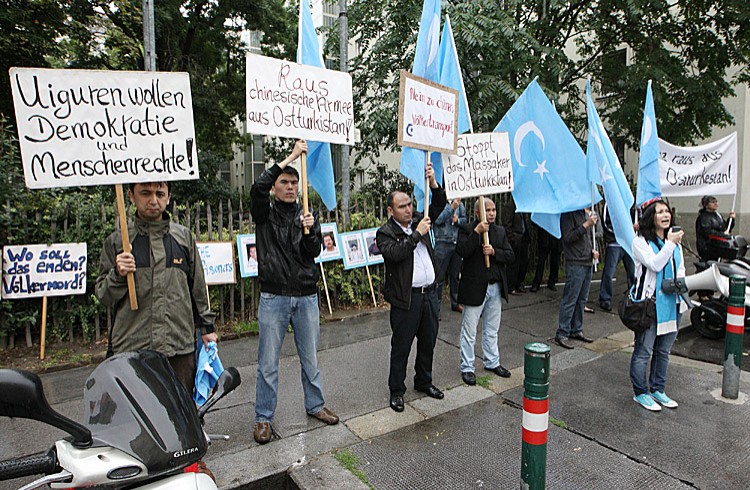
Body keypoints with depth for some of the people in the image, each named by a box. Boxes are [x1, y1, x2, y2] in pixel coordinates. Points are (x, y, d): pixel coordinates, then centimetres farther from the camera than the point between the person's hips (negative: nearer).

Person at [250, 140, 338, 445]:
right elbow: (258, 188, -20)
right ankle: (263, 418, 21)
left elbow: (314, 252, -2)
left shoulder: (307, 217, 10)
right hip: (273, 297, -3)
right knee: (268, 364, 6)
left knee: (310, 359, 15)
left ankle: (315, 405, 34)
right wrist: (290, 157, -20)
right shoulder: (265, 214, 1)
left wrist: (310, 231, -22)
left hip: (306, 298, 3)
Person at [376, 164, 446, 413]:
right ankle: (396, 390, 19)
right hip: (407, 298, -6)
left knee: (428, 341, 17)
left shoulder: (418, 221, 11)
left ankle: (424, 381, 36)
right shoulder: (385, 232, -6)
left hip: (430, 293, 6)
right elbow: (395, 253, -24)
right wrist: (417, 234, -20)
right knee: (401, 346, 4)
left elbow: (439, 205, 14)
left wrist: (433, 183, -2)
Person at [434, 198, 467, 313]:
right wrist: (452, 207, -24)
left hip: (457, 243, 5)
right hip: (442, 244, -5)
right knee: (439, 276, -2)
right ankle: (436, 307, 6)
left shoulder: (459, 203, 7)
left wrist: (457, 220, -8)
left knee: (455, 275, 16)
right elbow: (438, 220, -19)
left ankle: (455, 303, 29)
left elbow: (464, 219, 13)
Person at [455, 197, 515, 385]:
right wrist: (477, 232, -26)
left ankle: (492, 362, 35)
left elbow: (510, 255, 3)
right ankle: (467, 368, 16)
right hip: (475, 288, -5)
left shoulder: (500, 231, 9)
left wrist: (494, 252, -14)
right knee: (469, 332, 4)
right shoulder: (467, 229, -8)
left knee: (492, 330, 19)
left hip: (496, 287, 6)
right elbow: (462, 251, -24)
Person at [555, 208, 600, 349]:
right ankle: (562, 334, 1)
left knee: (582, 299, 14)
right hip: (575, 263, -9)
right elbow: (568, 237, -19)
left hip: (587, 262, 9)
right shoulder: (568, 214, -10)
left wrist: (592, 250, 8)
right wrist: (586, 225, -19)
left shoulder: (586, 214, 16)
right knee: (570, 299, -6)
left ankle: (576, 330, 24)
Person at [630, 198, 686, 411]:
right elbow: (655, 264, -19)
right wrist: (670, 244, -17)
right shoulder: (641, 241, -7)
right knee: (643, 351, 0)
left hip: (672, 303, 7)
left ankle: (657, 390, 28)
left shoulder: (676, 241, 14)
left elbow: (681, 267, 19)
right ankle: (641, 392, 13)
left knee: (663, 351, 15)